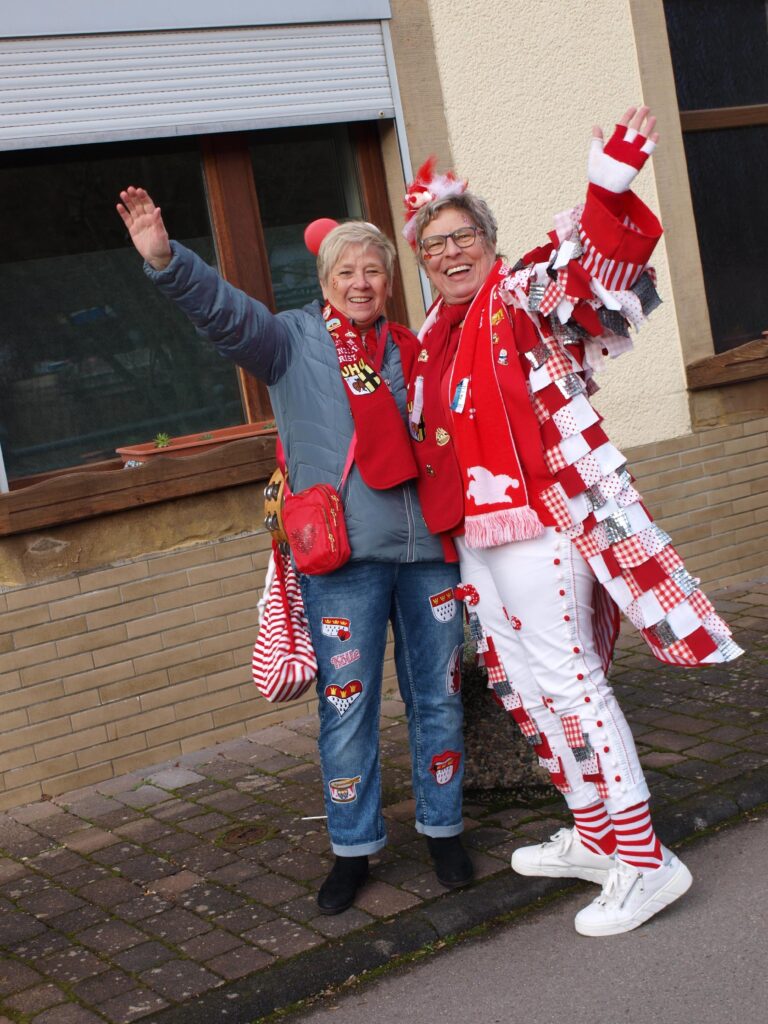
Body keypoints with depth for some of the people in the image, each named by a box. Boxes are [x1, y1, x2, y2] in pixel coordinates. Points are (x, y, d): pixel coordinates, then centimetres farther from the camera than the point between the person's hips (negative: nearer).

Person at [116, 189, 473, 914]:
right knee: (346, 705, 1)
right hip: (343, 558, -3)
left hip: (427, 550, 3)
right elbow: (225, 313, -14)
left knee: (438, 695, 10)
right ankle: (352, 848, 16)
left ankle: (442, 829, 26)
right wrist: (164, 260, -31)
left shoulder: (412, 352, 13)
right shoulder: (293, 341, 4)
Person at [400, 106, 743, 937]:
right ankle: (593, 837, 28)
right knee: (518, 683, 14)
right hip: (473, 531, 9)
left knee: (566, 677, -9)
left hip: (538, 518, -9)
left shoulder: (524, 297, -5)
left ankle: (642, 860, -2)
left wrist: (610, 188, -41)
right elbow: (427, 440, 28)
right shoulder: (432, 339, 17)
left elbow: (600, 260, -24)